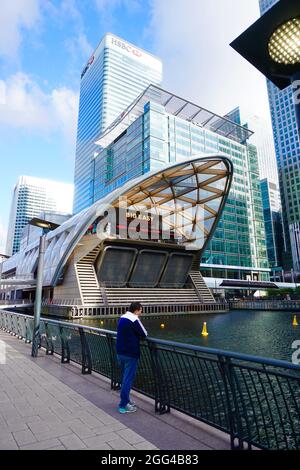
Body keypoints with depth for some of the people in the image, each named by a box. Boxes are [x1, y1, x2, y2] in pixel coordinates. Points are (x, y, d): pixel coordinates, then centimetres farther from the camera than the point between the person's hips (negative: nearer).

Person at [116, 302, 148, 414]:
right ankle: (123, 405, 8)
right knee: (128, 379, 2)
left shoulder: (122, 318, 8)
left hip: (120, 352, 9)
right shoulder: (134, 319, -19)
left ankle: (126, 399, 32)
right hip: (130, 354, -9)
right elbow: (144, 334, -12)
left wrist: (135, 334, 5)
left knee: (125, 377, 20)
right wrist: (139, 334, 7)